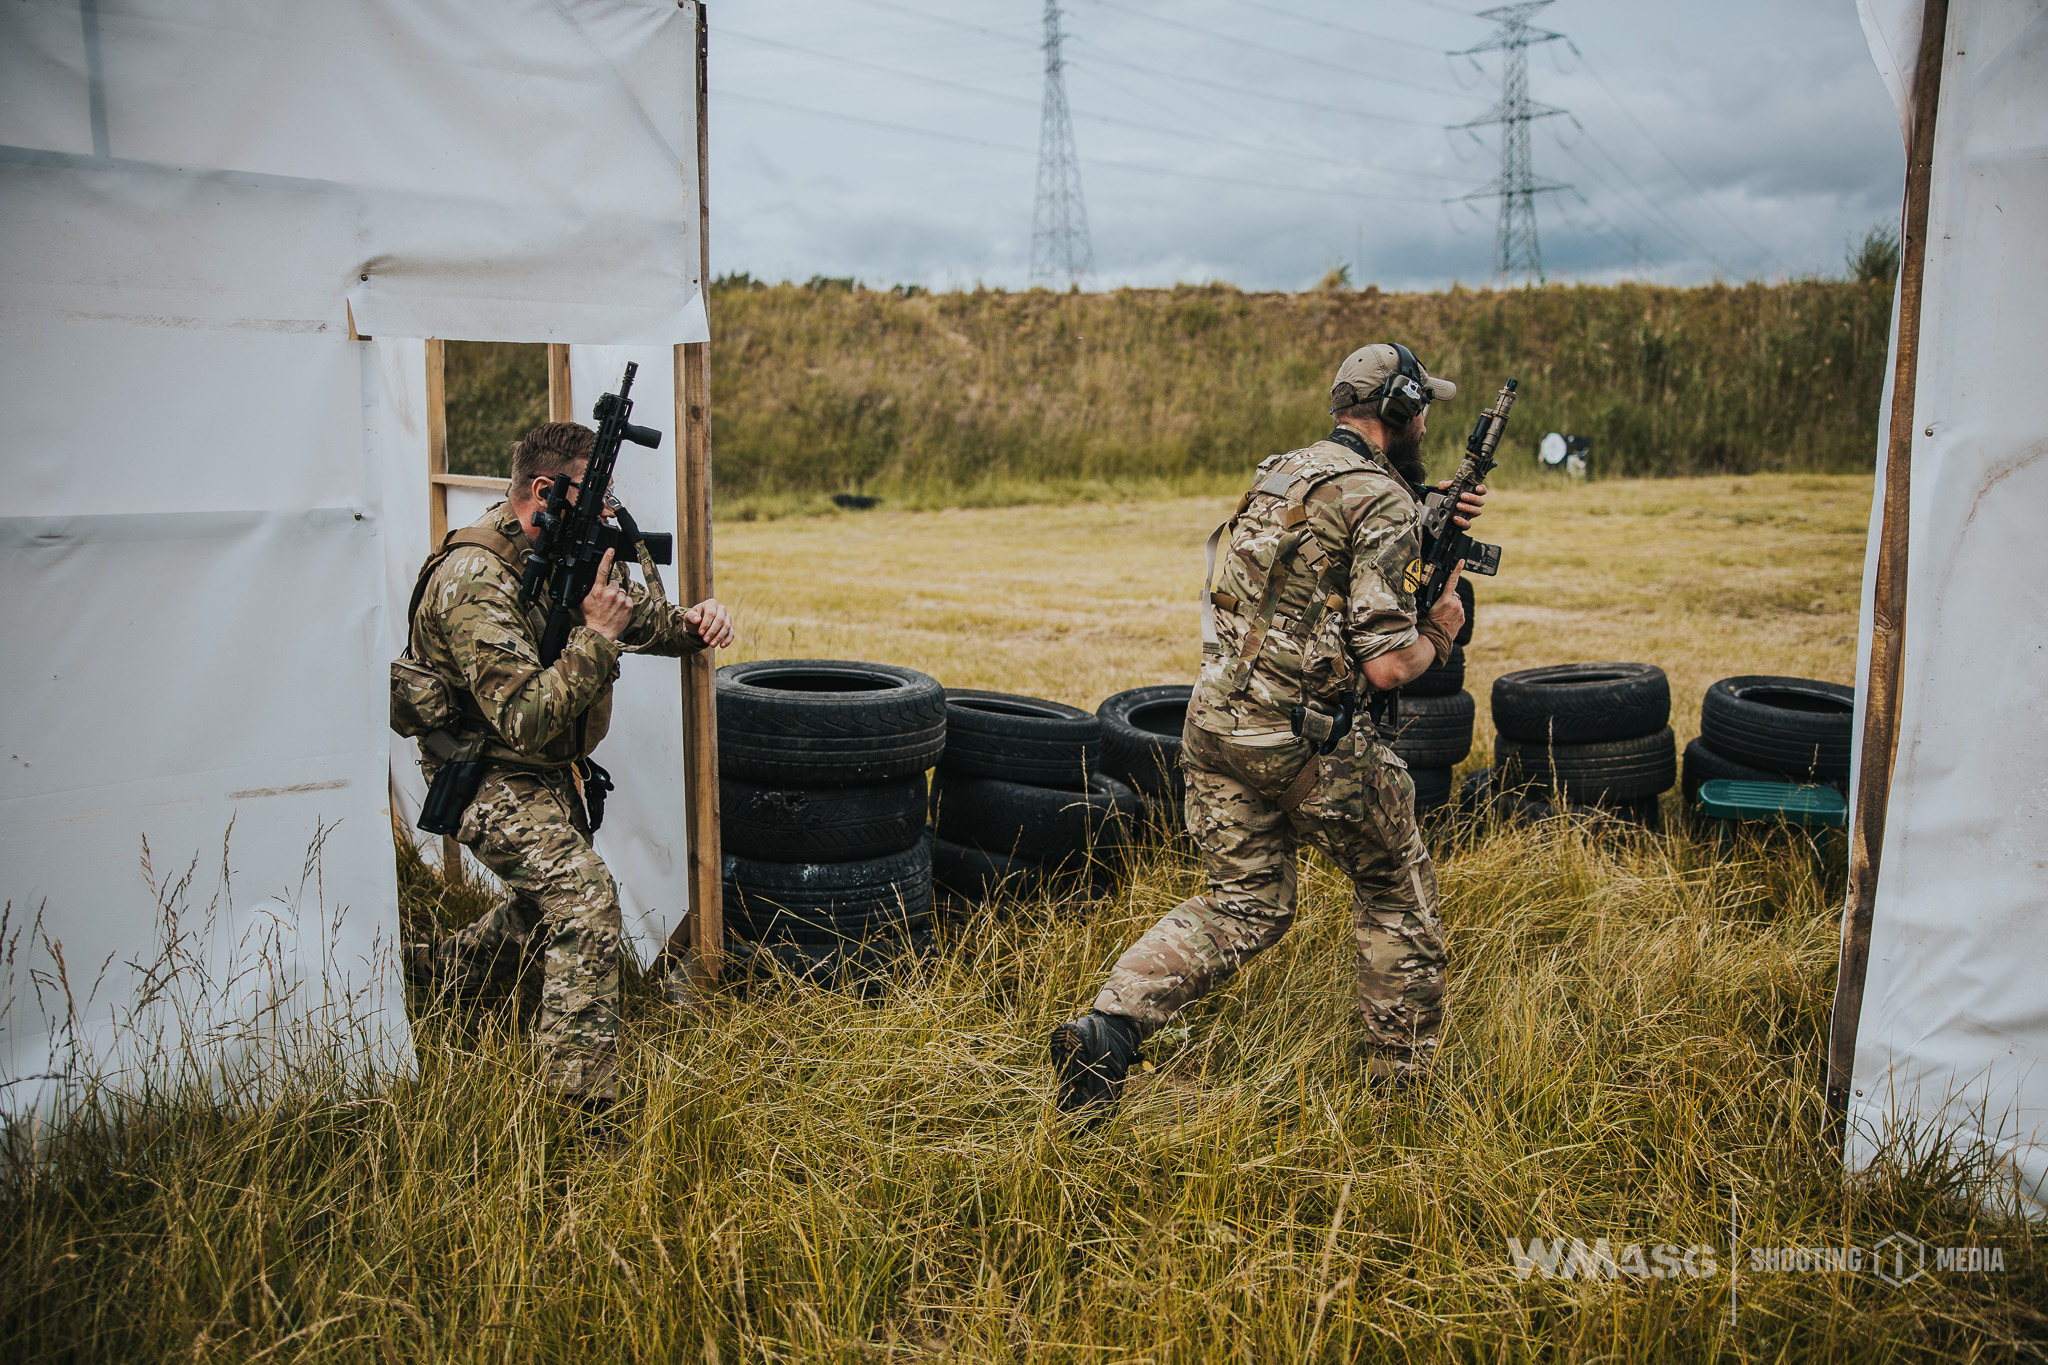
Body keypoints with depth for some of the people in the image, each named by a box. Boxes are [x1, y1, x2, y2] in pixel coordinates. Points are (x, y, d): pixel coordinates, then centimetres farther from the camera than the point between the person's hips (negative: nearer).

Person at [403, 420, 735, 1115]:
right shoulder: (474, 583, -27)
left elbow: (640, 612, 11)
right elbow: (526, 721, -34)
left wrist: (693, 620, -11)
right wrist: (596, 636, -35)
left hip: (554, 771, 10)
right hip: (492, 777, -9)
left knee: (550, 900, 27)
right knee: (586, 896, -27)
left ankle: (436, 968, 52)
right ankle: (581, 1106, -23)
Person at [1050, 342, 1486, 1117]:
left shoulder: (1281, 472, 15)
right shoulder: (1383, 502, -11)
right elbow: (1386, 665, -17)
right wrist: (1441, 631, 4)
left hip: (1217, 720, 7)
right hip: (1308, 741, -7)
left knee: (1242, 911, 15)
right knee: (1395, 892, 16)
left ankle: (1107, 1028, -2)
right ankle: (1403, 1080, 26)